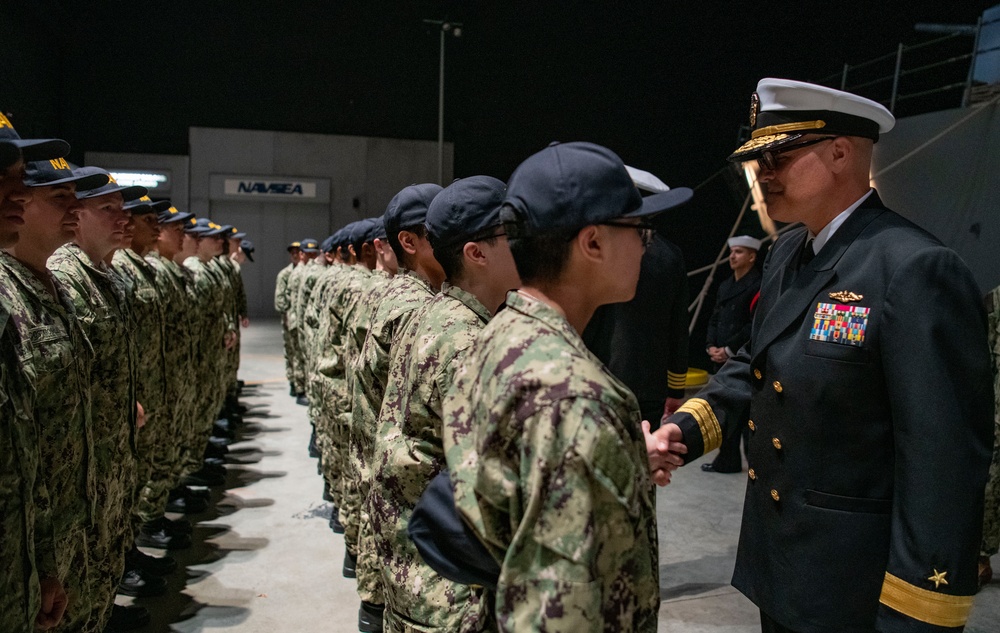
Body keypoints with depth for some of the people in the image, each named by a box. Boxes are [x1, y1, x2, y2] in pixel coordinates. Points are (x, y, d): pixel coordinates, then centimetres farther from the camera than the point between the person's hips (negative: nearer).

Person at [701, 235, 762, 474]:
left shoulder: (757, 286, -8)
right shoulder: (725, 286, 16)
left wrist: (729, 350, -14)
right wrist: (711, 346, 2)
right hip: (722, 359, 8)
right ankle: (728, 460, 21)